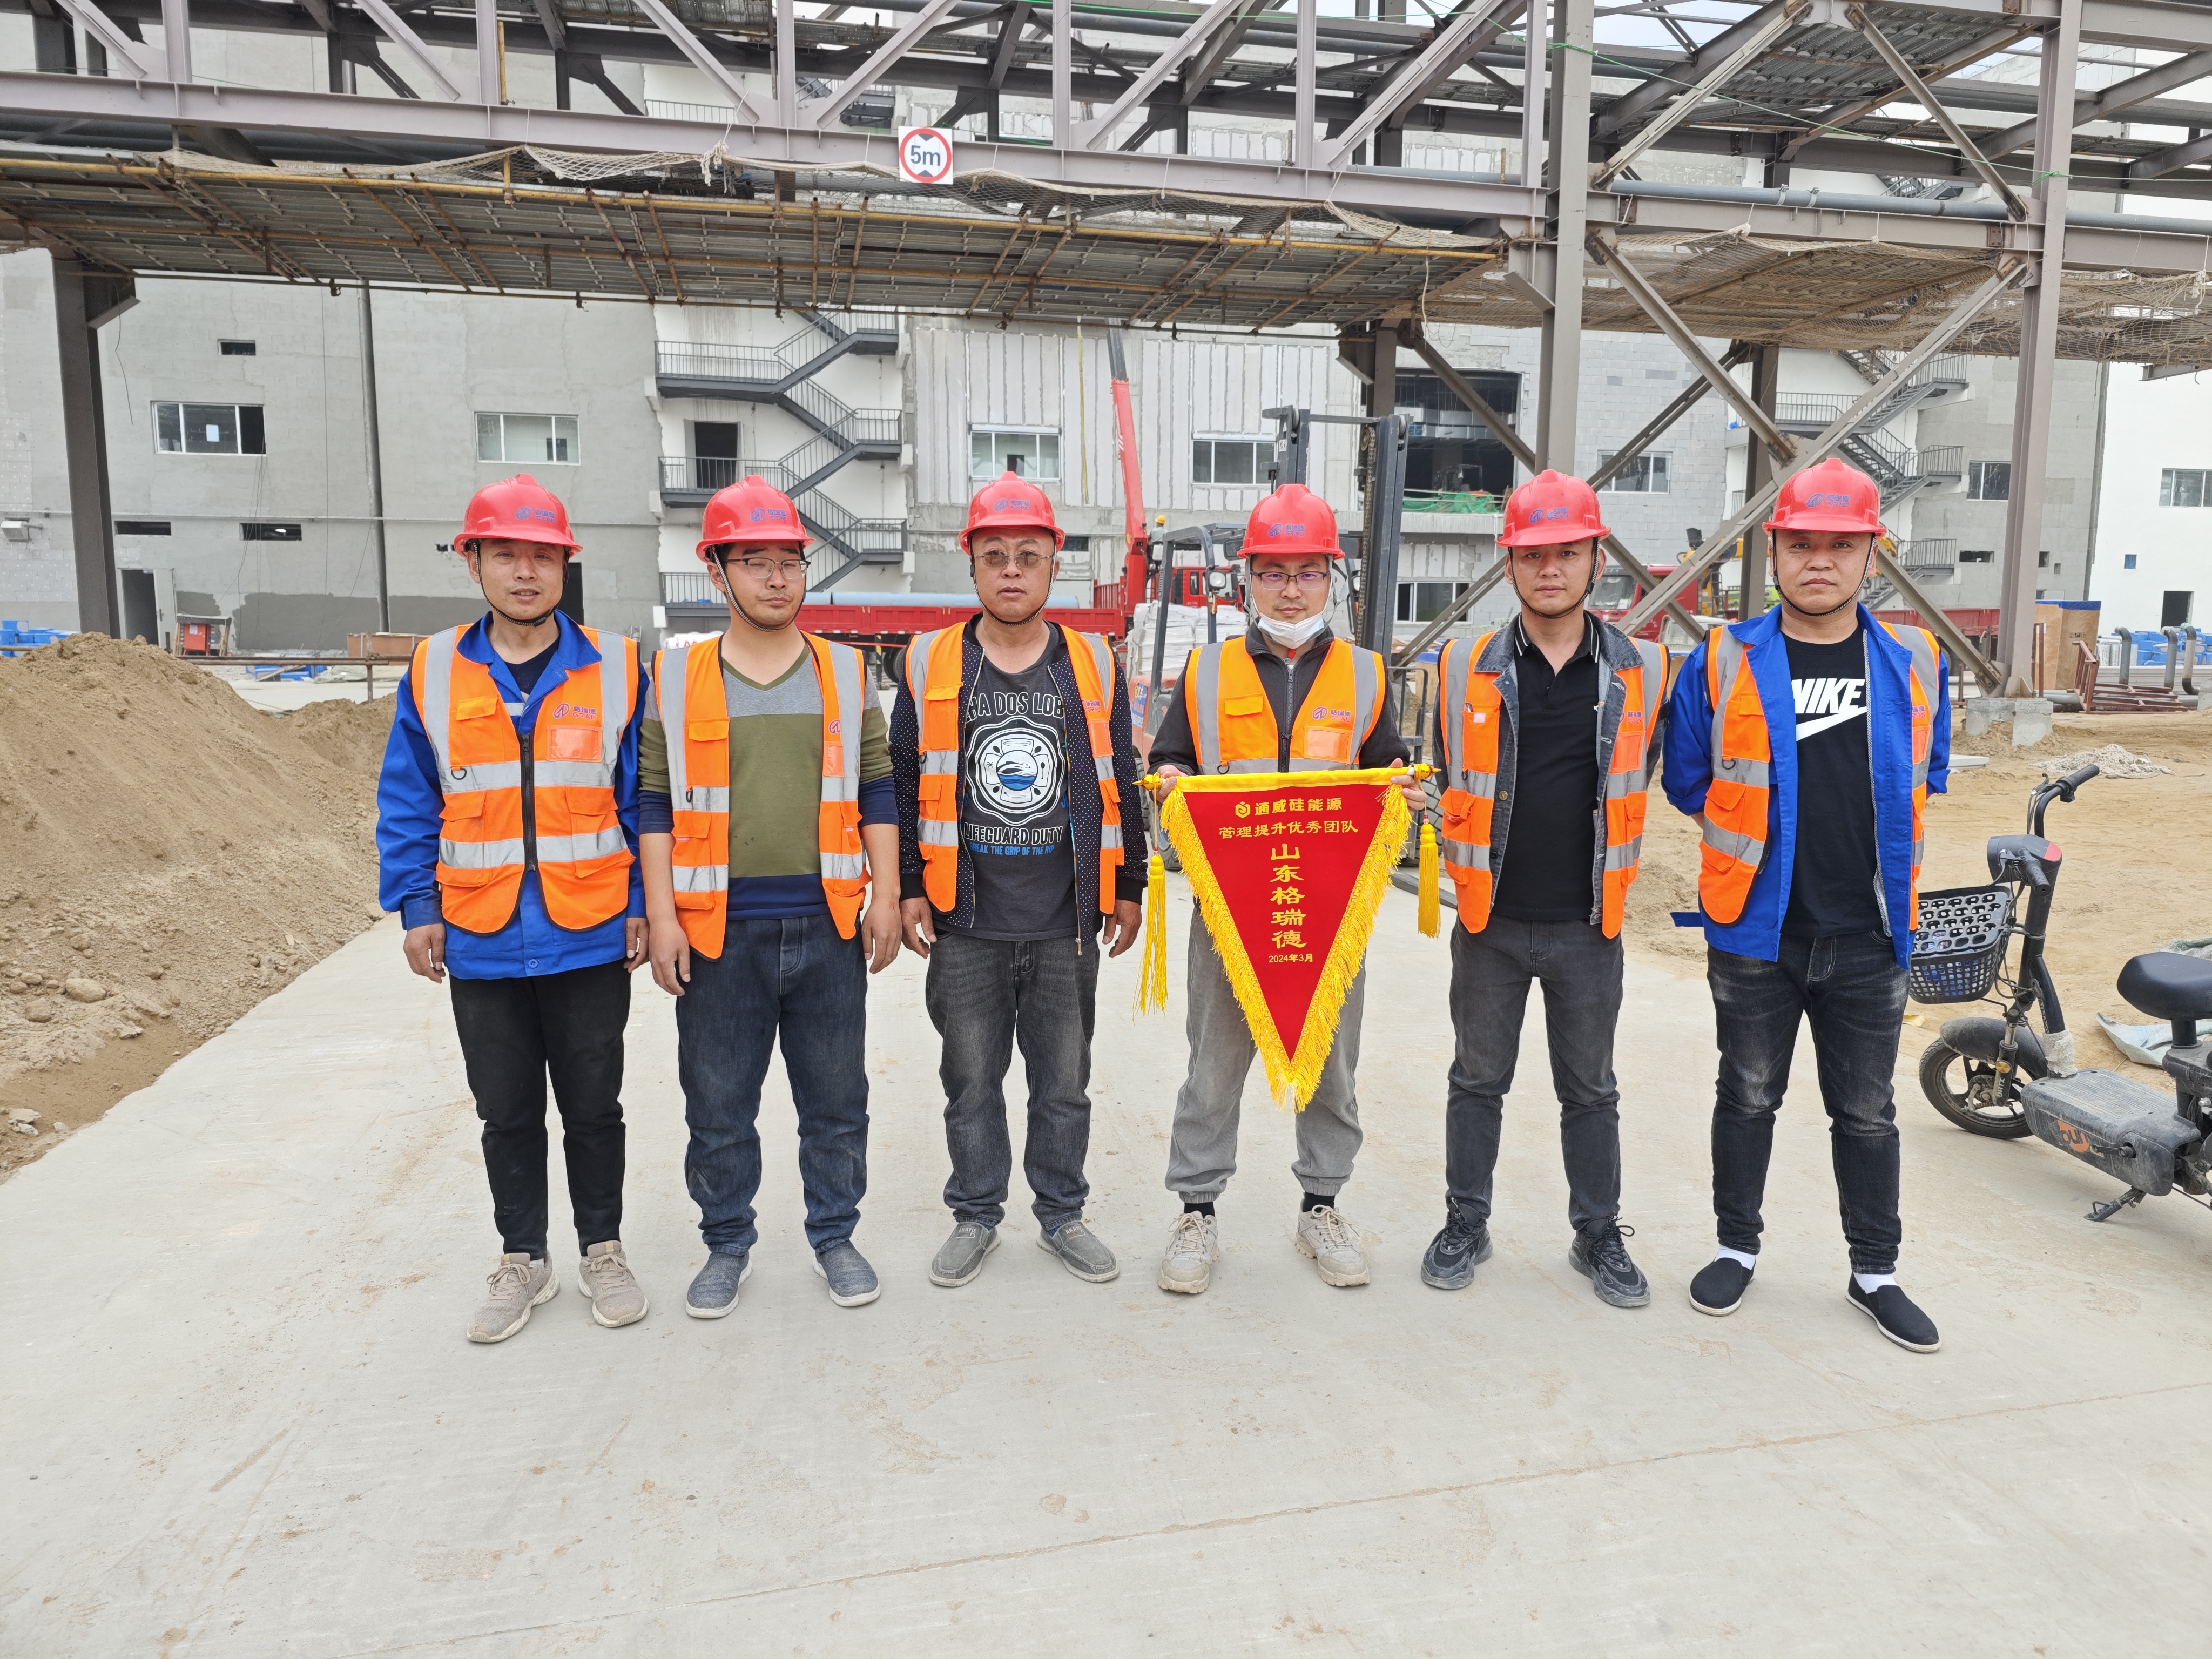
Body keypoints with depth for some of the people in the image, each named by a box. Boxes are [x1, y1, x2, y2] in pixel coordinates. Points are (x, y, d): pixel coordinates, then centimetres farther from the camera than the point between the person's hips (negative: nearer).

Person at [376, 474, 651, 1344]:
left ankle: (602, 1249, 30)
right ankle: (523, 1259, 32)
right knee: (506, 1113, 15)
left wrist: (646, 905, -3)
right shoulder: (433, 673, 1)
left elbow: (645, 798, 0)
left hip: (592, 939, -1)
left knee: (592, 1107, 12)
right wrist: (415, 909, 0)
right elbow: (406, 805, 5)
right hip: (480, 944, 2)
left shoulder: (616, 668, -3)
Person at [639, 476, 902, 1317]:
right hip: (718, 932, -1)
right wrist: (662, 917, -4)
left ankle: (835, 1234, 30)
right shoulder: (675, 680, 3)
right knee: (718, 1107, 10)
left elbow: (877, 790, 8)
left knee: (836, 1099, 11)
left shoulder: (846, 675, 7)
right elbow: (654, 802, 3)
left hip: (829, 929, 1)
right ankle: (727, 1245, 30)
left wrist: (886, 895, 1)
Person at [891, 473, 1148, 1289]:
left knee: (1064, 1080, 12)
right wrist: (908, 888, 1)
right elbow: (902, 786, 5)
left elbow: (1121, 785, 8)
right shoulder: (929, 665, 1)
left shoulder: (1094, 665, 4)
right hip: (964, 925, 0)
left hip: (1066, 925, 1)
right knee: (971, 1079, 11)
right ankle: (975, 1216, 29)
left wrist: (1128, 889, 8)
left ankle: (1062, 1214, 30)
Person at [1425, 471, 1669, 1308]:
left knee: (1590, 1090, 14)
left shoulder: (1642, 670, -1)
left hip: (1589, 925, 0)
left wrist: (1595, 854, 12)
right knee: (1478, 1080, 12)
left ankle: (1598, 1233, 30)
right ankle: (1467, 1223, 28)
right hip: (1489, 921, 0)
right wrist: (1474, 857, 8)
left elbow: (1638, 777, 13)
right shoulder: (1466, 667, -2)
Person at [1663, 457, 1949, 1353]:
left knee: (1866, 1113, 13)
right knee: (1748, 1099, 13)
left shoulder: (1913, 662, 1)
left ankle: (1875, 1271, 29)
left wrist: (1871, 845, 12)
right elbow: (1688, 781, 5)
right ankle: (1737, 1247, 29)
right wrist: (1756, 841, 8)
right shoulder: (1723, 660, -5)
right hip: (1754, 932, -1)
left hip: (1869, 939, 2)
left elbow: (1927, 777, 16)